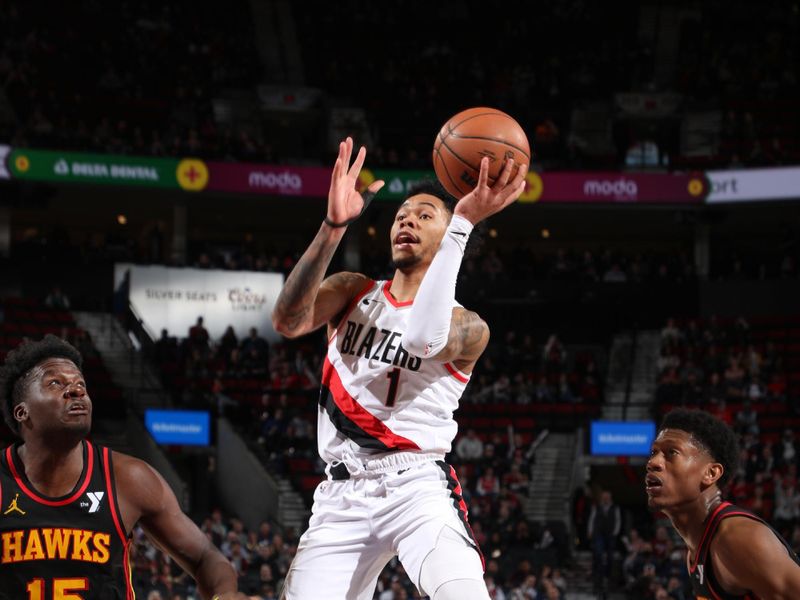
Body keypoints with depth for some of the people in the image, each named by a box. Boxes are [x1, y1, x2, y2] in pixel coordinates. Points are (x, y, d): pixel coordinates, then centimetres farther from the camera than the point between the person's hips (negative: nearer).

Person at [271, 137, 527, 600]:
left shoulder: (467, 327, 1)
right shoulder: (353, 292, 13)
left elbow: (424, 339, -24)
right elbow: (288, 321, -8)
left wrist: (463, 223, -25)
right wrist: (334, 226, -20)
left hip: (417, 486, -4)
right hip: (344, 494, 4)